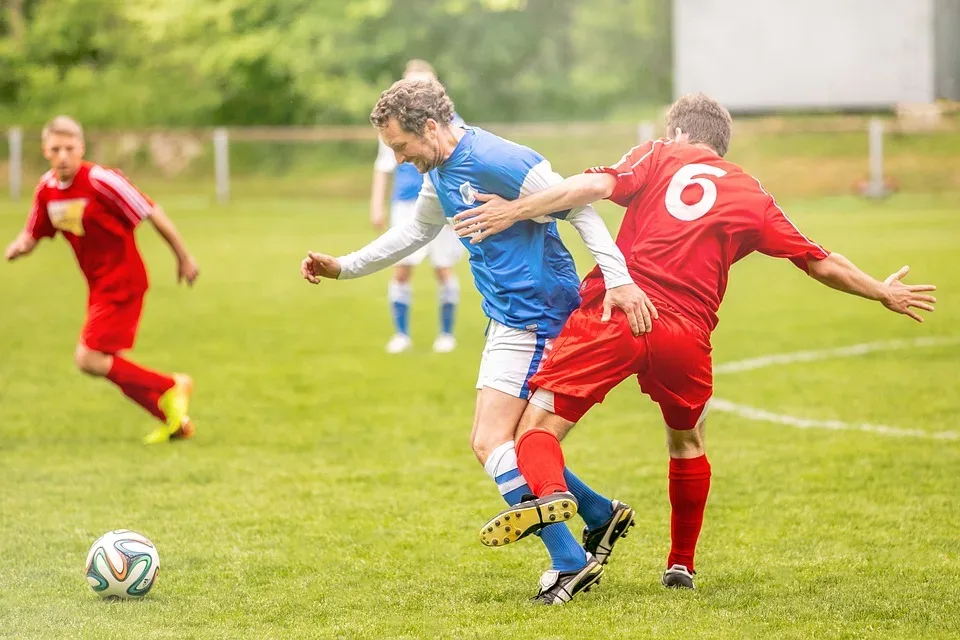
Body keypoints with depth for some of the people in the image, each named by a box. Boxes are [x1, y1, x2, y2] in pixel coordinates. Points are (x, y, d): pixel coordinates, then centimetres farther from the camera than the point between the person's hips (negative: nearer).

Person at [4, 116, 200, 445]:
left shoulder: (100, 181, -20)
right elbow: (33, 233, 13)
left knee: (88, 359, -14)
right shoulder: (46, 188, 1)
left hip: (122, 282, -8)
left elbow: (152, 213, -14)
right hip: (99, 285, 8)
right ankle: (174, 420, 23)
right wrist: (19, 247, -12)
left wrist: (184, 257, -7)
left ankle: (171, 387, 0)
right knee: (112, 365, 11)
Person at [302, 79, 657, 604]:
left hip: (533, 318, -10)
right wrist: (343, 268, 25)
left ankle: (569, 561, -11)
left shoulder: (496, 161, -20)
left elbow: (579, 210, -19)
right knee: (502, 443, 12)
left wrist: (618, 280, -26)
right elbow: (415, 231, 27)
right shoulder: (441, 174, 9)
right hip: (508, 319, 10)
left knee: (490, 442, -12)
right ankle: (602, 516, 24)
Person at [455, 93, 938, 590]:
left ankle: (547, 491, -36)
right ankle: (681, 565, 35)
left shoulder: (658, 157, 13)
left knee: (537, 427, -2)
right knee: (687, 441, 30)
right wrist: (884, 293, 38)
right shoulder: (752, 197, 19)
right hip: (686, 335, 3)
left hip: (615, 314, -3)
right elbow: (822, 264, 22)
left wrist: (514, 211, -6)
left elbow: (596, 185, -6)